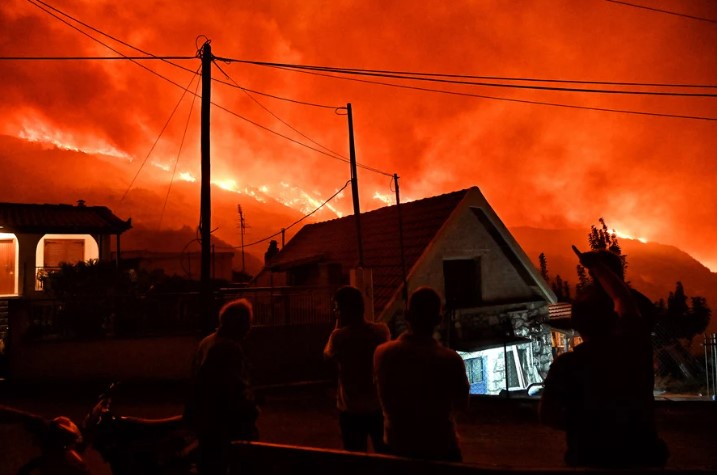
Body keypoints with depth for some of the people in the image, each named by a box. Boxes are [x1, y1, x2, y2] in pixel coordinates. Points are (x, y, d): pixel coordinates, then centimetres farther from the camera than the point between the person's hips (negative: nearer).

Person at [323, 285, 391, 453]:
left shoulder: (339, 336, -17)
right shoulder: (382, 330, -8)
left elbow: (327, 355, 3)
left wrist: (338, 325, 2)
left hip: (351, 410, -3)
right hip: (378, 406, 3)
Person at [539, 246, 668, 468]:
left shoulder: (566, 365, -18)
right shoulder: (634, 344, -10)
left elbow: (548, 415, -16)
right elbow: (625, 300, 7)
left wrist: (578, 423, 3)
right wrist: (597, 266, 18)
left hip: (590, 460, -2)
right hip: (641, 456, 3)